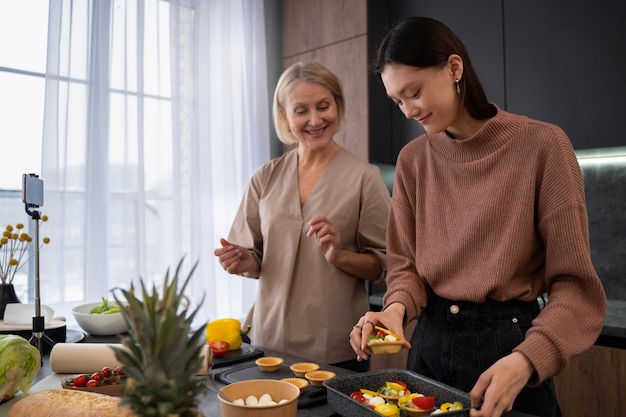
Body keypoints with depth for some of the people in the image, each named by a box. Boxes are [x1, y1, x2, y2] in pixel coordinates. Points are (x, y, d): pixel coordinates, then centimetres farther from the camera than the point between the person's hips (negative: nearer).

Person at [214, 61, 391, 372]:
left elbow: (384, 266, -3)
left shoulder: (364, 177, -6)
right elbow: (255, 259, 10)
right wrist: (244, 262, -11)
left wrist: (340, 256, -20)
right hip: (269, 340, 3)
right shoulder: (266, 178, 3)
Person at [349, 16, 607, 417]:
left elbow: (575, 284, -13)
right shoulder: (413, 159, 1)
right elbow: (406, 262, 4)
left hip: (510, 342, -4)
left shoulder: (542, 144, -12)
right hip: (431, 342, 4)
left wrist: (525, 361, -27)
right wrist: (398, 307, -17)